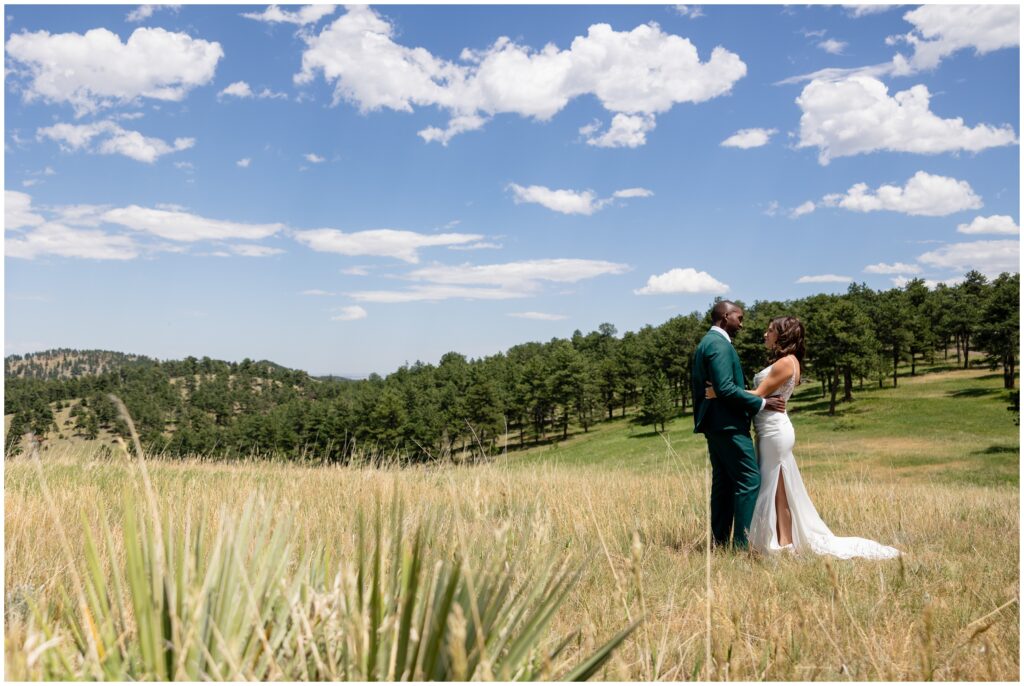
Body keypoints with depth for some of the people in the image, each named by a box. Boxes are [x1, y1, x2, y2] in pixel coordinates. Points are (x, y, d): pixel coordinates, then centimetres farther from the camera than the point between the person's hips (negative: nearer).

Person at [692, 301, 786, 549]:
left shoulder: (705, 343, 18)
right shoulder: (719, 344, -14)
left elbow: (696, 380, 21)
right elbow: (726, 388, -22)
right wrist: (762, 403, -17)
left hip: (714, 425, 11)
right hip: (728, 424, -11)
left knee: (723, 482, 11)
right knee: (749, 479, -8)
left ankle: (720, 542, 13)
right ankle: (742, 543, -8)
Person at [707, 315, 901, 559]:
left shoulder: (786, 362, -13)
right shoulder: (782, 361, 17)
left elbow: (758, 394, -16)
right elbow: (764, 395, 13)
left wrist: (719, 393, -14)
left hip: (775, 431, -10)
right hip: (770, 430, 10)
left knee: (778, 490, -3)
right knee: (774, 490, 13)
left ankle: (784, 544, 5)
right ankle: (783, 540, 21)